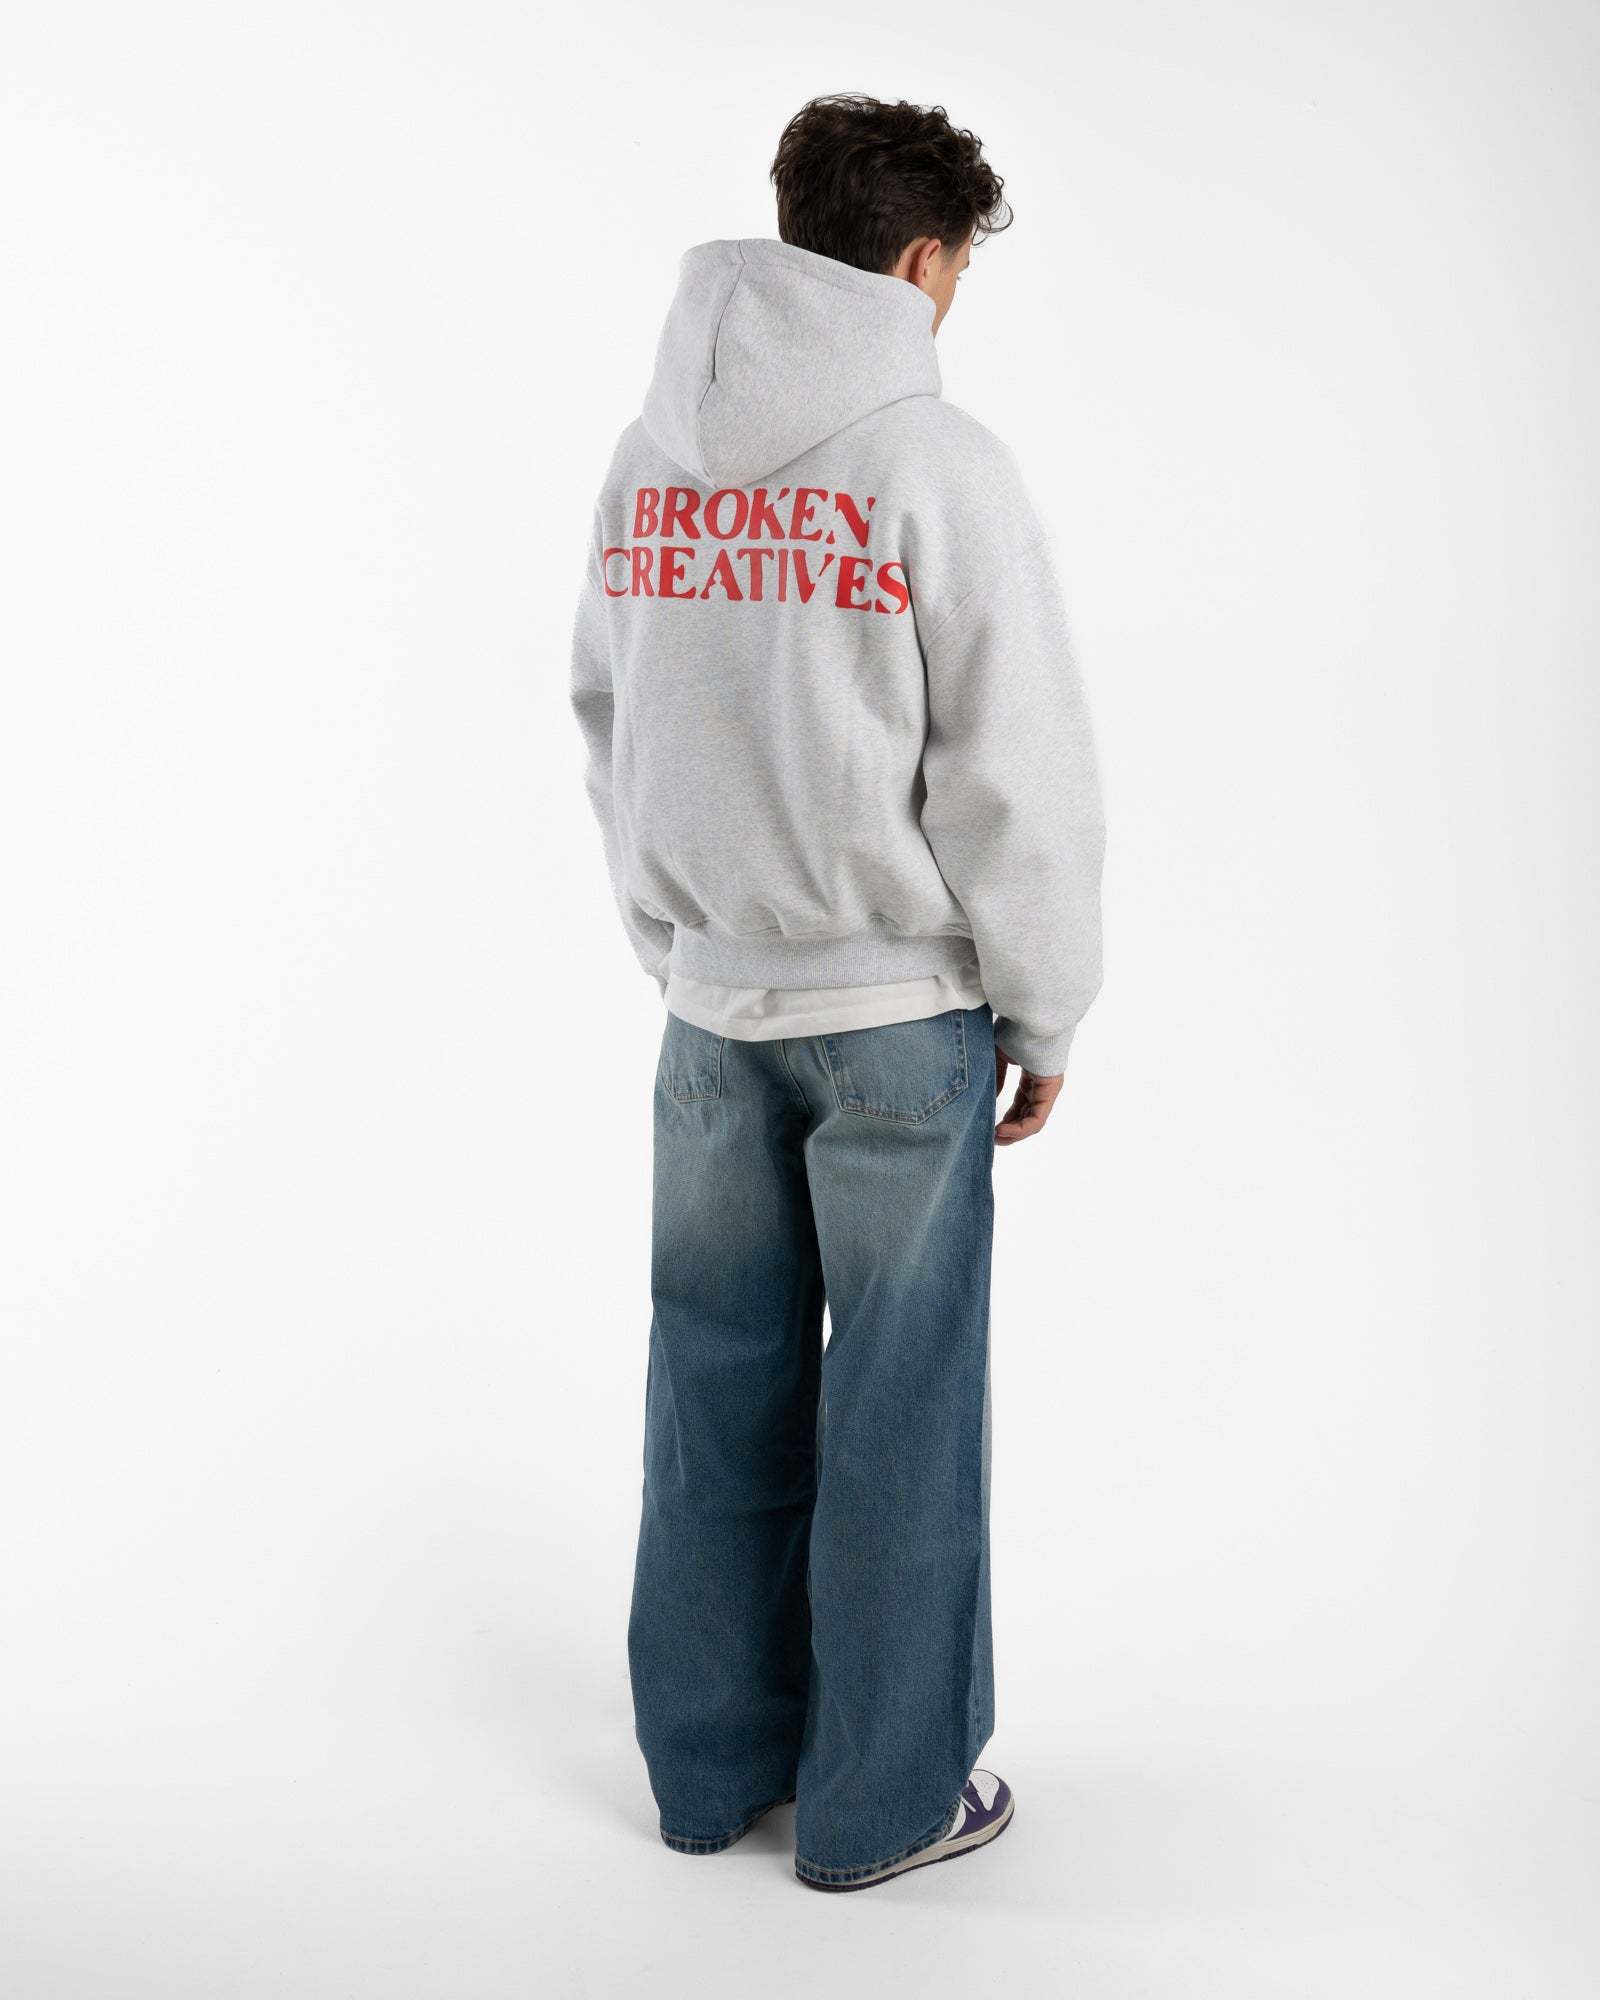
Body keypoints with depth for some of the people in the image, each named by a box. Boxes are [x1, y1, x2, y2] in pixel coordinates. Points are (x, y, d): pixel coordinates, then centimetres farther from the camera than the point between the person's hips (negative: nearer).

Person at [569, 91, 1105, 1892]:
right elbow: (1018, 777, -12)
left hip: (709, 1014, 5)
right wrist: (1043, 1017, -1)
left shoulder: (648, 461, 5)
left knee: (719, 1392, 14)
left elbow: (608, 733, 12)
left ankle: (709, 1762, 27)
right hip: (899, 1015, -5)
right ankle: (885, 1796, 19)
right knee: (896, 1409, 6)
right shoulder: (934, 463, -13)